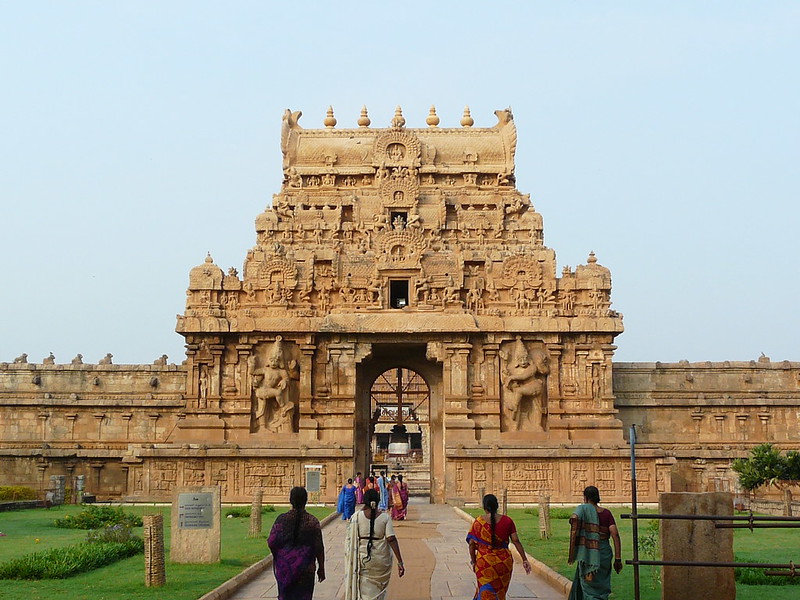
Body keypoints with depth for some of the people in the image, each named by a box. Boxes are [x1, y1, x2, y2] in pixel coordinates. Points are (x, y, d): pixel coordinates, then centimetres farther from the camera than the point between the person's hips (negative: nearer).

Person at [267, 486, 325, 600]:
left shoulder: (282, 519, -7)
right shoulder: (313, 521, -7)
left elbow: (271, 543, -8)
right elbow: (319, 548, -5)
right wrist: (321, 568, 6)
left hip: (285, 568, 1)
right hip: (306, 569, -1)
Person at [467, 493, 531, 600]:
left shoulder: (478, 522, -7)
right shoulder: (507, 521, -4)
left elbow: (471, 543, -6)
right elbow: (516, 541, -4)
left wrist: (473, 561, 6)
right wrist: (525, 560, 1)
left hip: (484, 562, -2)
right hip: (504, 562, 2)